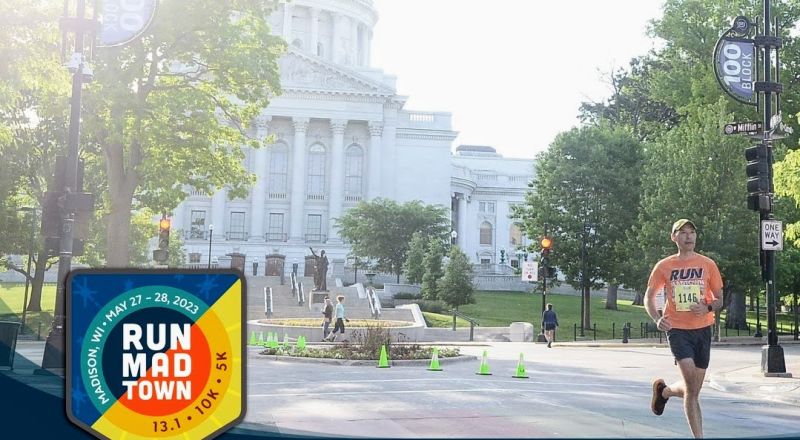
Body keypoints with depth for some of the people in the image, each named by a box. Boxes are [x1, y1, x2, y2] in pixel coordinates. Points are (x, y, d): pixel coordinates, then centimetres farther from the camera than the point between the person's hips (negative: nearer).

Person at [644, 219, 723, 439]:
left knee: (693, 389, 9)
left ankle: (664, 390, 40)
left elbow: (719, 300, 9)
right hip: (677, 329, -2)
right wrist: (657, 318, -12)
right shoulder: (664, 266, 1)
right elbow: (648, 298, 7)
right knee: (691, 383, -18)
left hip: (702, 329, 3)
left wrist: (708, 307, -15)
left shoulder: (708, 264, 3)